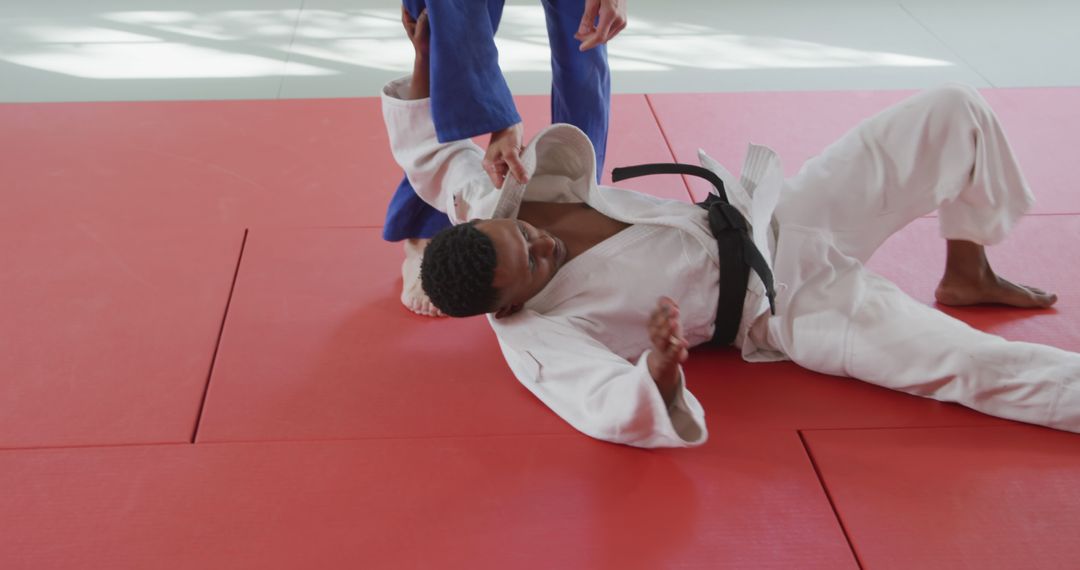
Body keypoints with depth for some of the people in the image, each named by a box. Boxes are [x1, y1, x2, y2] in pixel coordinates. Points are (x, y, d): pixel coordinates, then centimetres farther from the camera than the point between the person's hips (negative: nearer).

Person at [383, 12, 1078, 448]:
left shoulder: (487, 207, -10)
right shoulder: (538, 337, -26)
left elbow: (426, 149, 7)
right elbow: (617, 412, -40)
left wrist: (424, 61, -2)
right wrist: (658, 372, -60)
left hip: (773, 215, 7)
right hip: (785, 308, -7)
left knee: (956, 112, -2)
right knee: (976, 367, -23)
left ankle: (967, 276, 22)